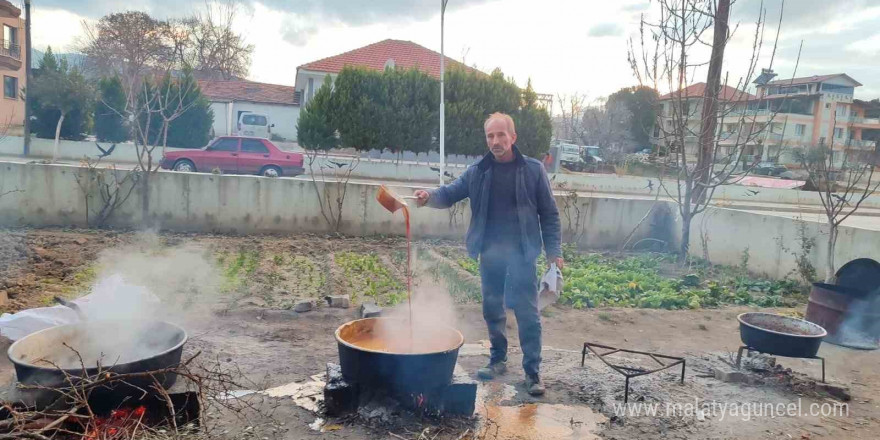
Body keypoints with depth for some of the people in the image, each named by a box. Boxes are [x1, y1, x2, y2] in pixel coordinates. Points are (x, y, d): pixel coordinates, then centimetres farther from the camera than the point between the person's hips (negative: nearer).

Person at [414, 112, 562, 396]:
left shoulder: (533, 170, -2)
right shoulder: (477, 173, 5)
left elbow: (549, 213, 0)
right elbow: (450, 193, -3)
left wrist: (553, 250, -6)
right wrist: (430, 197, -25)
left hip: (521, 253, -3)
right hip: (490, 253, 4)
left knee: (527, 313, -1)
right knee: (492, 310, 14)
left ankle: (532, 371, 9)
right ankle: (498, 360, 31)